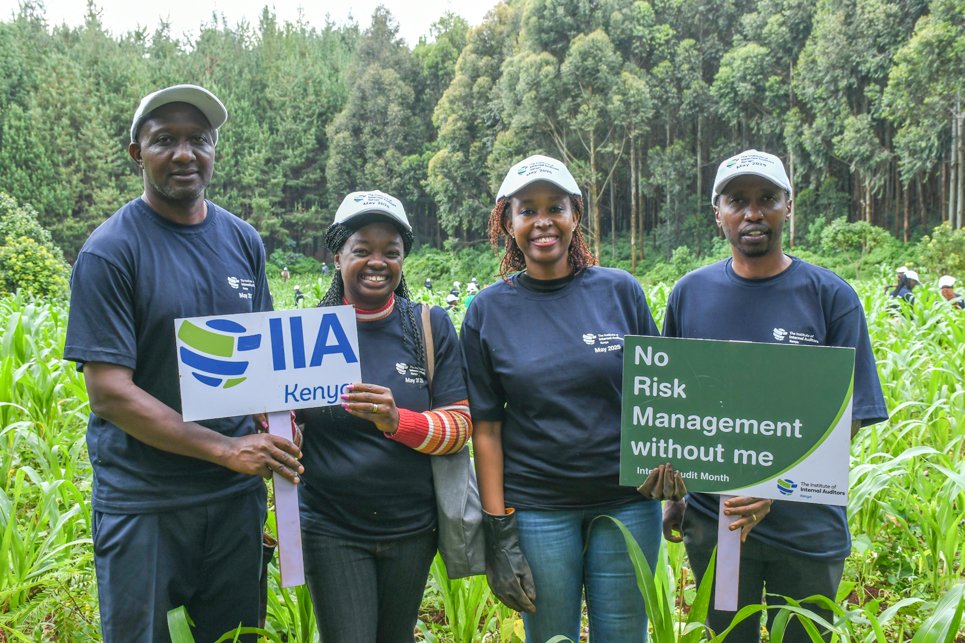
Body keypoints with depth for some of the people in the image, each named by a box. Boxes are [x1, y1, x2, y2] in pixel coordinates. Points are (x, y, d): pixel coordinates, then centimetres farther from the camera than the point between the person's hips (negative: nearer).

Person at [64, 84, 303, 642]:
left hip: (237, 495, 5)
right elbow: (109, 391, -16)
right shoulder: (110, 252, -11)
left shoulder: (244, 241, 4)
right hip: (142, 504, -4)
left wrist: (277, 438, -6)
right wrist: (226, 449, -20)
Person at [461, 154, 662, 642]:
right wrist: (497, 528, -5)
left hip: (627, 501, 1)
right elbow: (486, 425, -2)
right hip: (536, 507, -1)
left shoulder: (620, 291, 0)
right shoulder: (489, 310, -2)